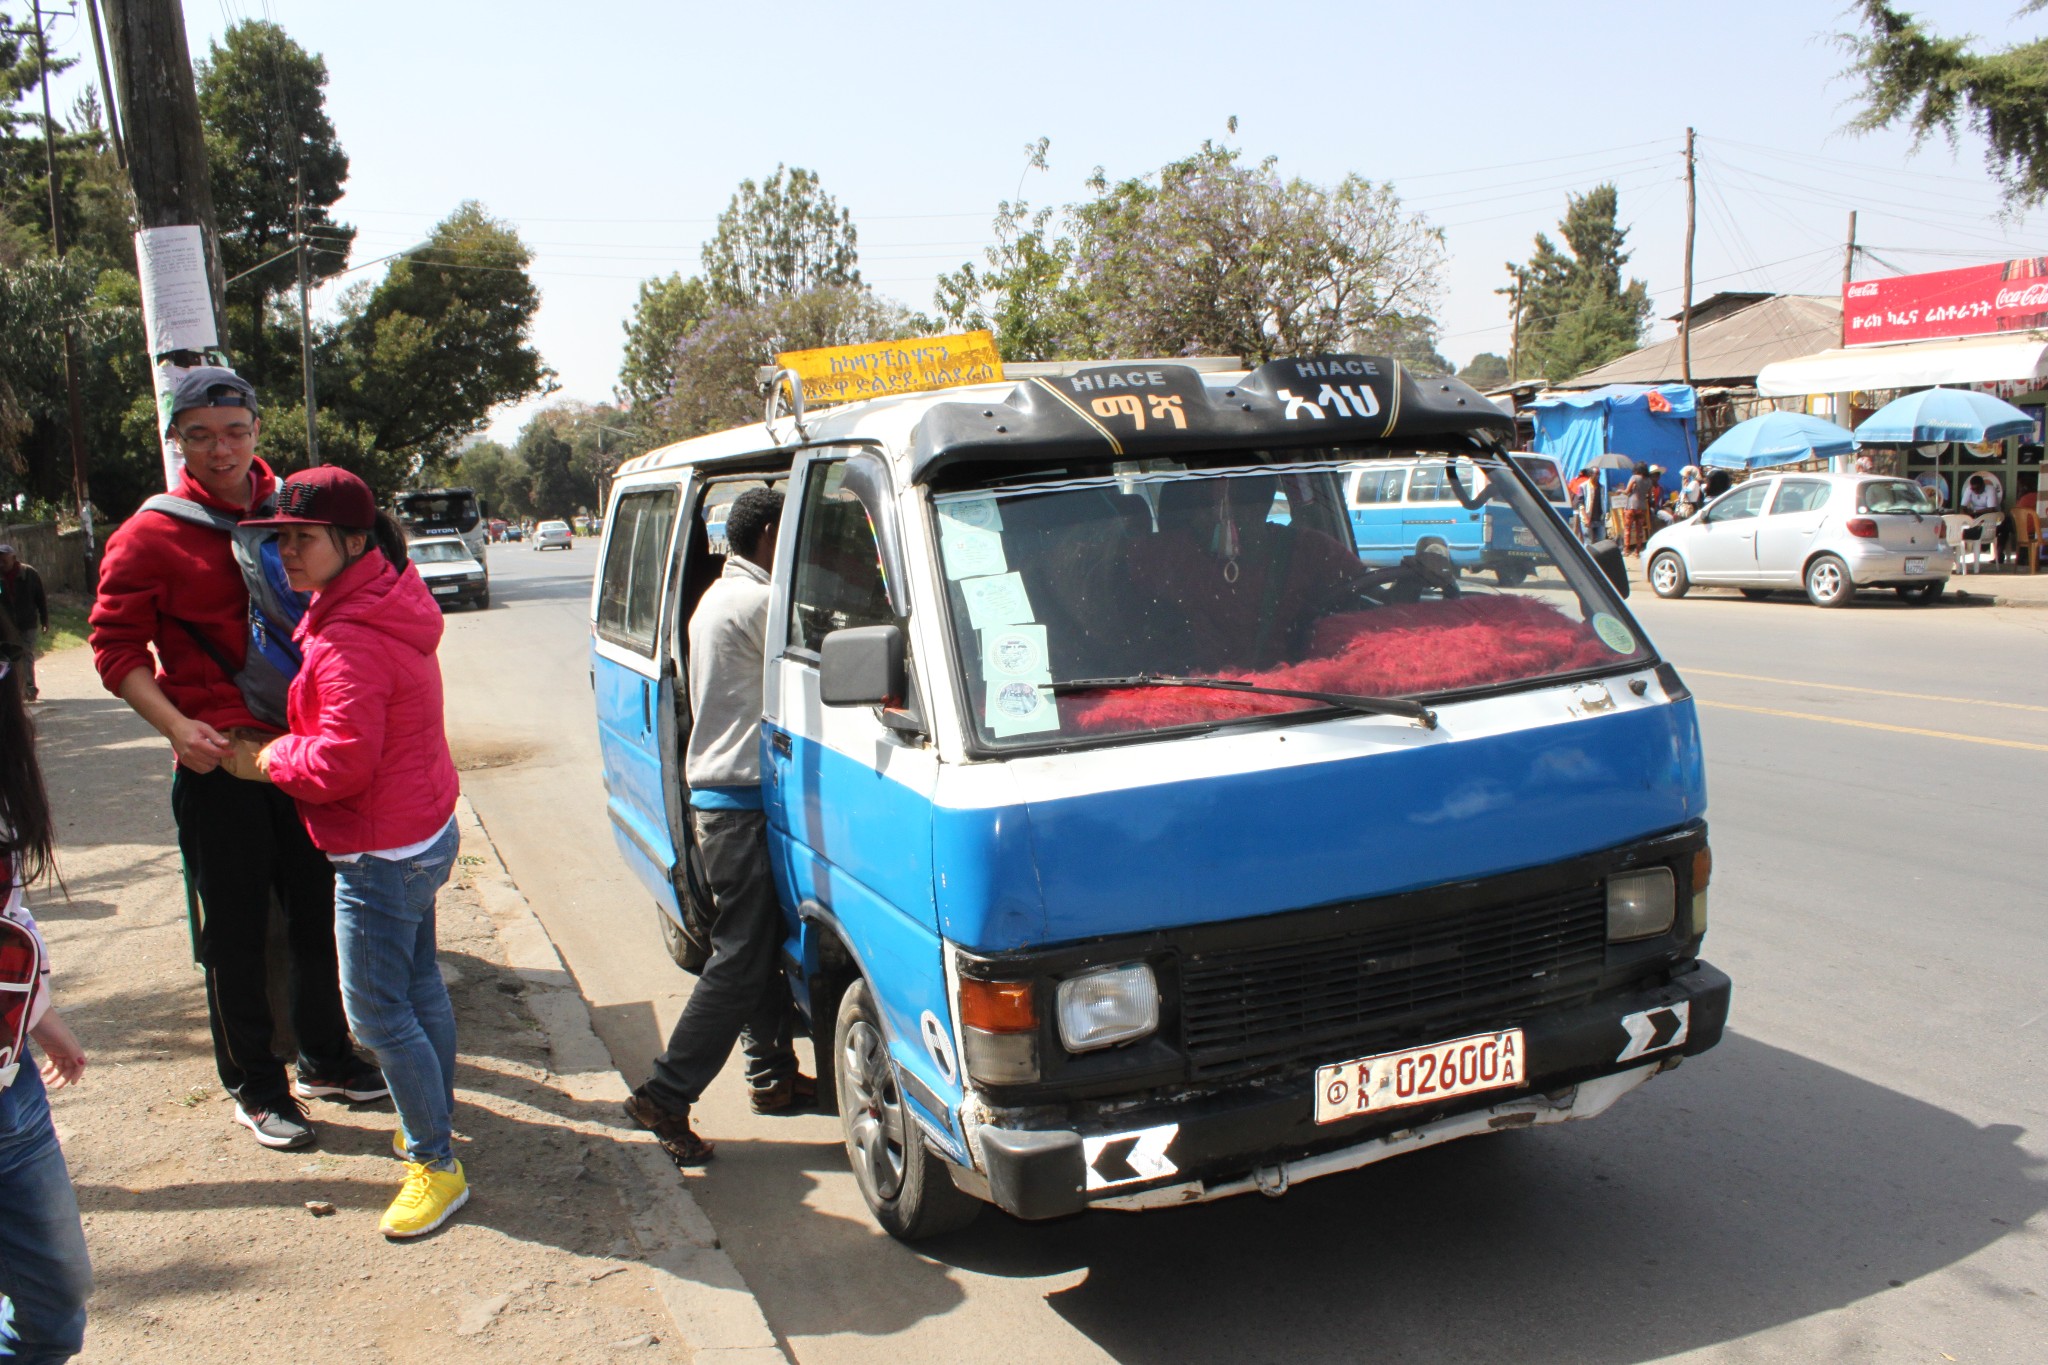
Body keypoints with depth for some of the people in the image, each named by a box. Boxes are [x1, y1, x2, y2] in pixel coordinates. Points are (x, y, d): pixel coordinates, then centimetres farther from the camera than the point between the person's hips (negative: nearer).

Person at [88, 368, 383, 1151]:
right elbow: (116, 649, -4)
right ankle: (253, 1085, 22)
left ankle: (325, 1060, 32)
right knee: (236, 933, 6)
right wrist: (177, 726, -20)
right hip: (218, 763, -4)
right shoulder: (150, 537, -6)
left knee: (320, 911, 14)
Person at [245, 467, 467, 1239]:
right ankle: (433, 1121, 36)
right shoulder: (387, 606, 8)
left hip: (382, 856, -10)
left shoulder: (350, 640, -24)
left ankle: (437, 1166, 9)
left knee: (377, 1013, -1)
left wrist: (272, 758, -9)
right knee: (417, 986, 21)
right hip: (425, 834, 10)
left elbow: (342, 762, -25)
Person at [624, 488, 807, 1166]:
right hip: (738, 803, -11)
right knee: (741, 959, -5)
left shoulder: (721, 596, 17)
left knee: (760, 944, 17)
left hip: (719, 796, 11)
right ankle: (665, 1096, 1)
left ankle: (772, 1074, 28)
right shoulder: (755, 603, -16)